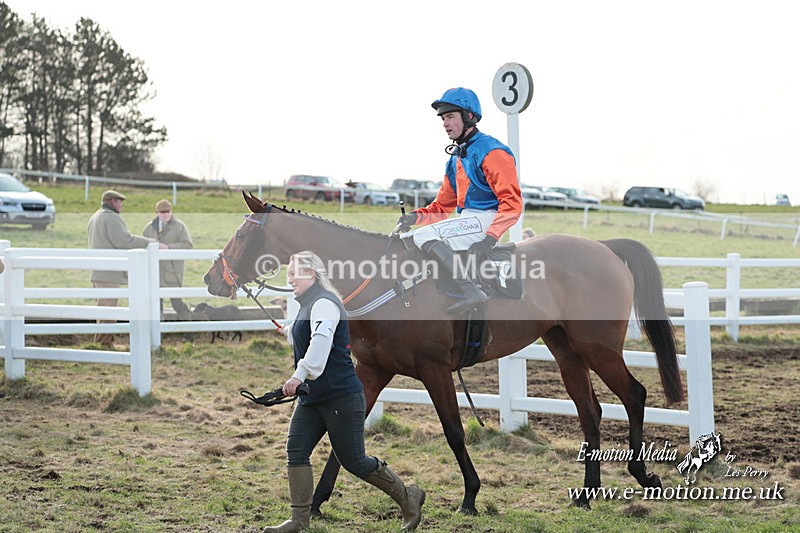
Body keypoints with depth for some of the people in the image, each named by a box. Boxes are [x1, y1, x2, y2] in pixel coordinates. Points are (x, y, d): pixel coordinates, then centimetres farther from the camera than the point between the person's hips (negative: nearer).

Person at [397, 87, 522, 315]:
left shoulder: (491, 151, -10)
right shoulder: (455, 158, 20)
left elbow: (512, 202, -18)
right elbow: (442, 206, 22)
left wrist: (491, 238, -28)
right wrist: (416, 216, 1)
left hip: (486, 219, -10)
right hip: (468, 221, 10)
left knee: (424, 236, -27)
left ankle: (470, 290, -35)